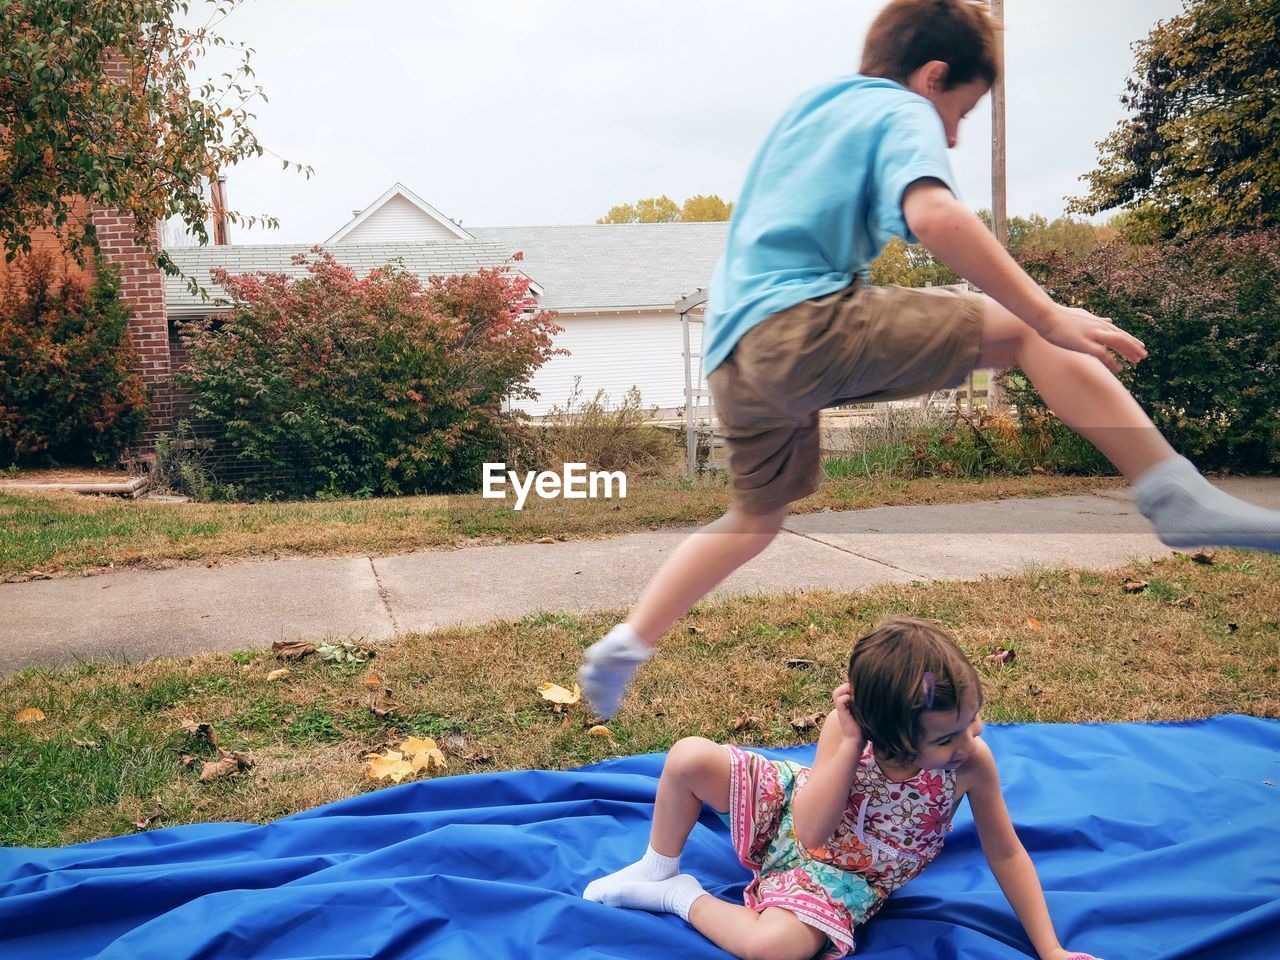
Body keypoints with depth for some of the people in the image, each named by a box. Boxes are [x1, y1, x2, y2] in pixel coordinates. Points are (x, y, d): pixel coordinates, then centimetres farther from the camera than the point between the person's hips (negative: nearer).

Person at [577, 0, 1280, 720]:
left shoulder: (809, 108, 29)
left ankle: (623, 651, 29)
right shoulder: (904, 111, 3)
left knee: (761, 513, 26)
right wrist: (1049, 314, -19)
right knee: (1023, 331, -3)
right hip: (805, 323, -9)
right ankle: (1176, 495, -11)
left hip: (735, 350, 9)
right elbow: (933, 214, -19)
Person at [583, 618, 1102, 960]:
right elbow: (811, 831, -30)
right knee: (688, 757, -21)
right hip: (791, 808, 2)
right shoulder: (846, 727, -27)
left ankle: (684, 897, -2)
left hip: (841, 875, -1)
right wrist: (850, 741, -39)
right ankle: (658, 869, 8)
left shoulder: (973, 762, -26)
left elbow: (1005, 853, -11)